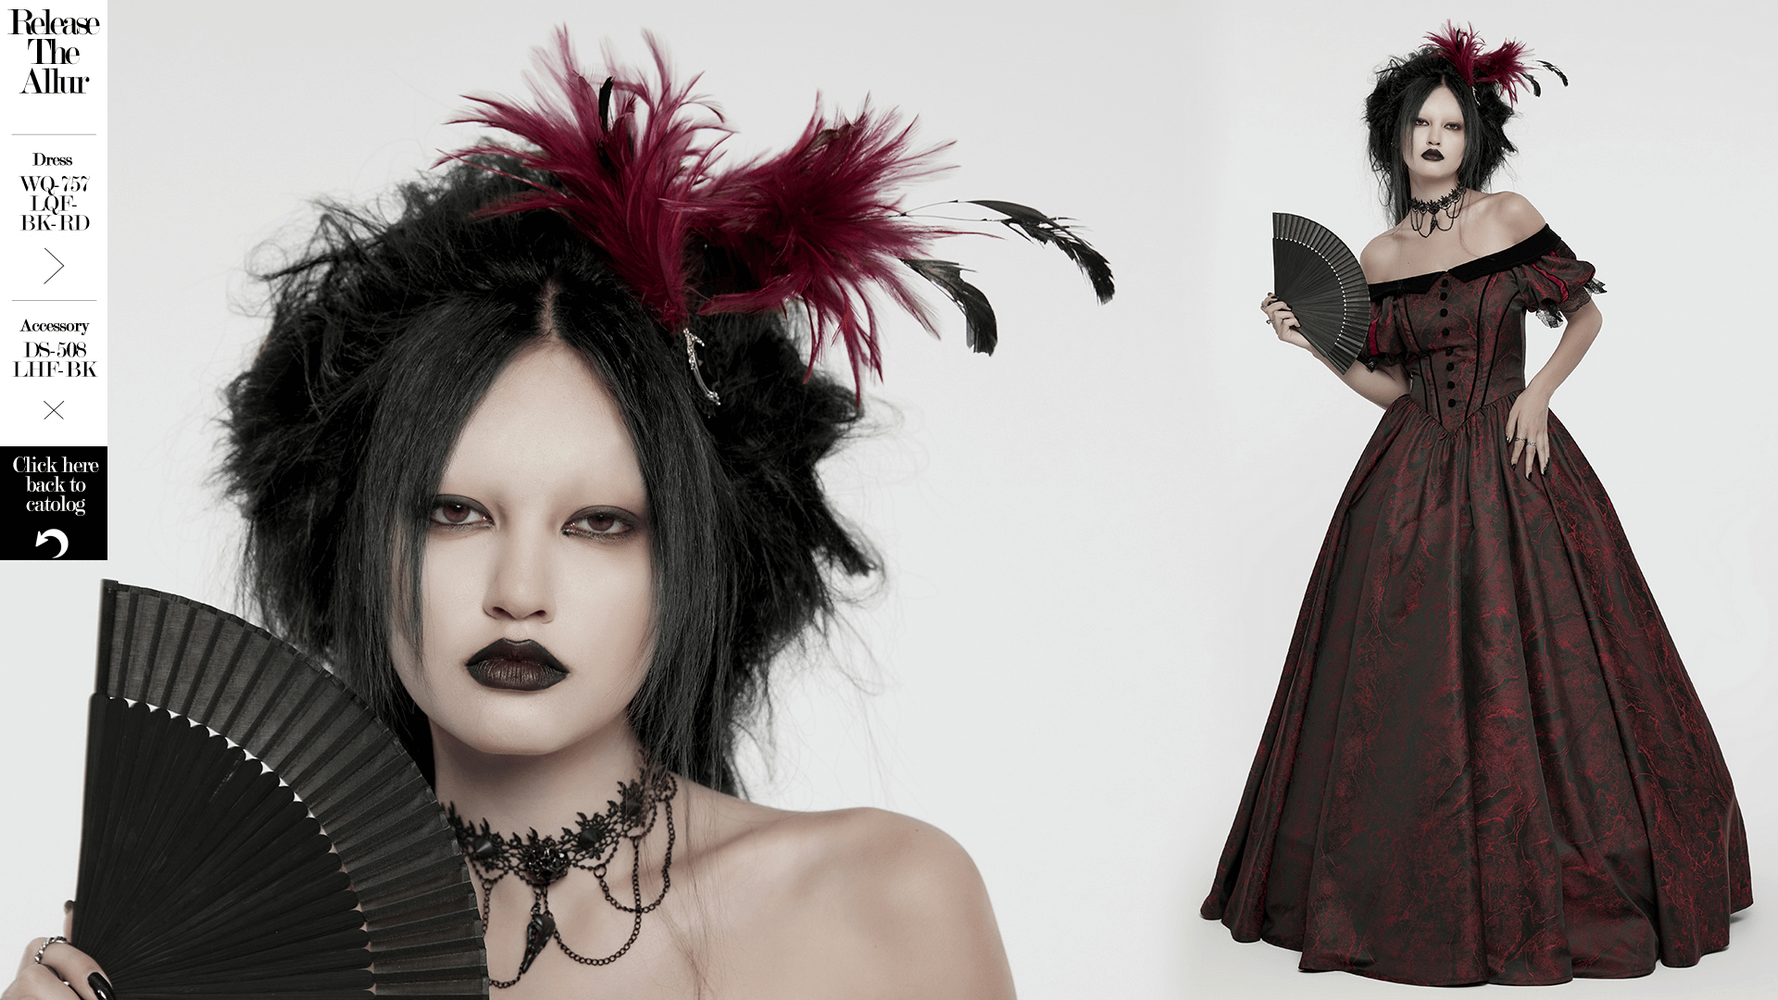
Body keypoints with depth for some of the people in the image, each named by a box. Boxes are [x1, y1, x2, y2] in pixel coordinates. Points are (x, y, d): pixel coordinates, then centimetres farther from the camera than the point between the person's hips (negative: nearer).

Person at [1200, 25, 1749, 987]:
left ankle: (1547, 889, 15)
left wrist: (1539, 393, -5)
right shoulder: (1377, 259, 5)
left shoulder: (1512, 218, 0)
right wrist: (1316, 341, -3)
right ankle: (1418, 886, 16)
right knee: (1405, 678, 2)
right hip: (1413, 480, 2)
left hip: (1515, 466, -2)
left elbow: (1586, 314, 8)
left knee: (1531, 667, 0)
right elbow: (1390, 385, 9)